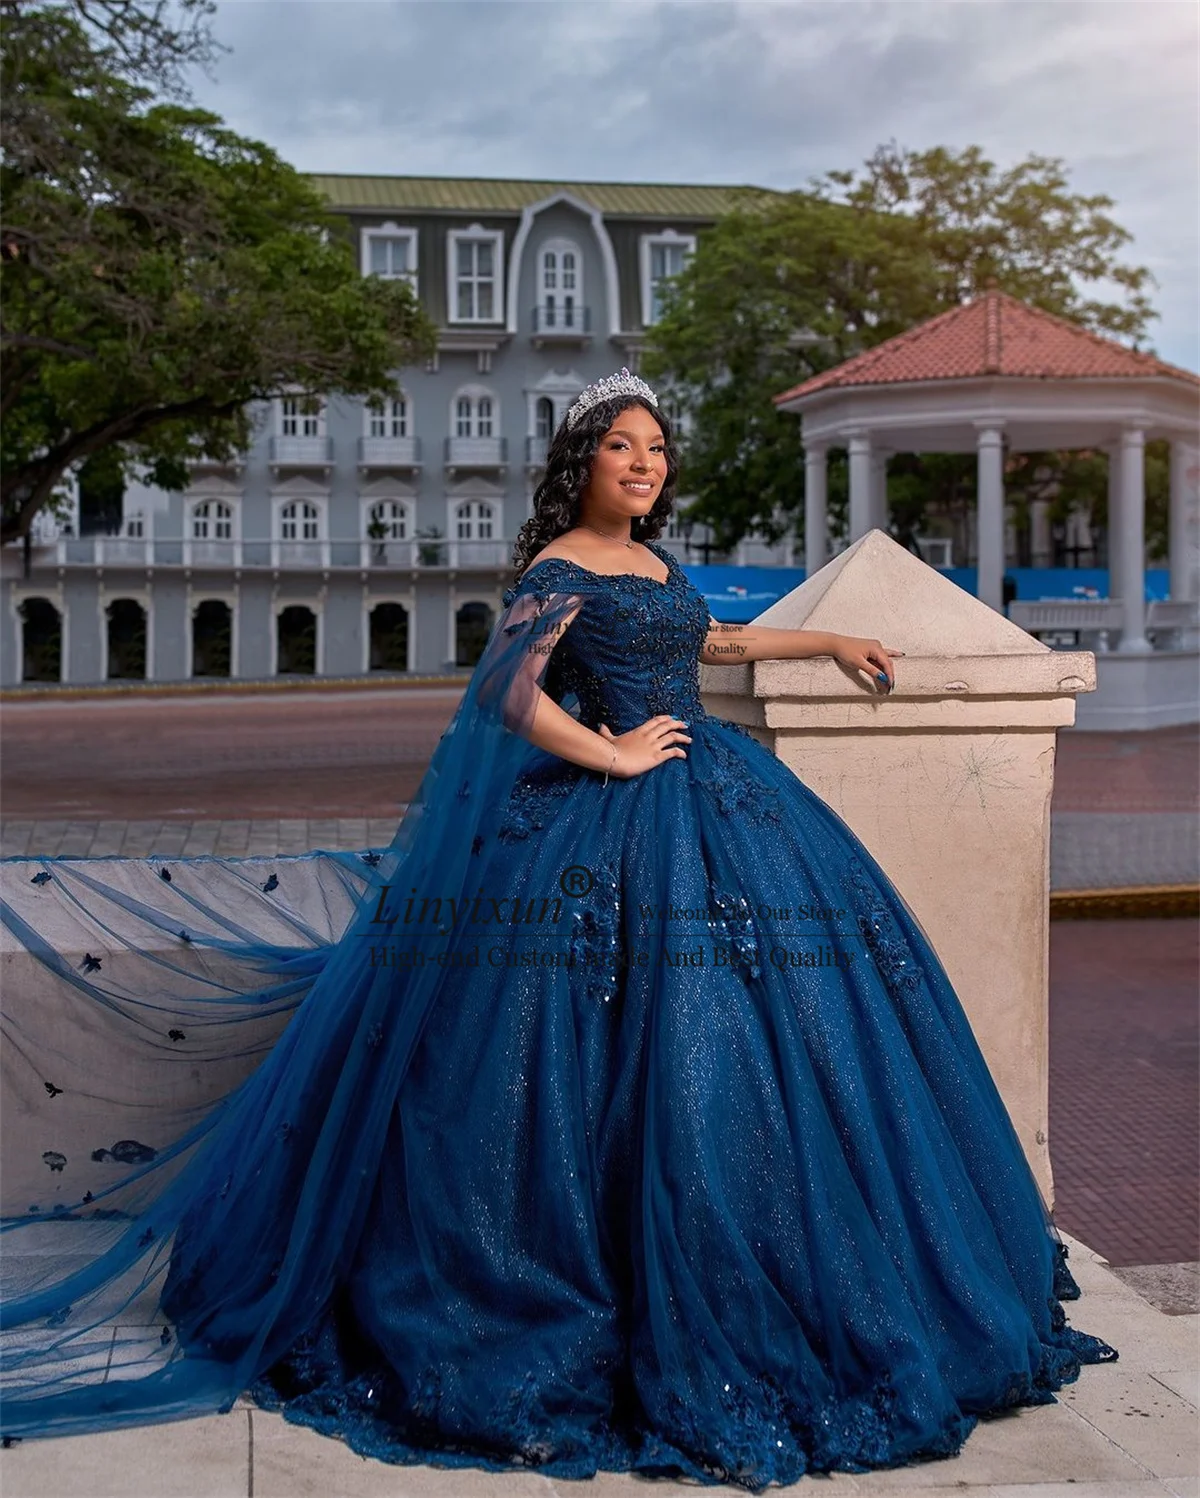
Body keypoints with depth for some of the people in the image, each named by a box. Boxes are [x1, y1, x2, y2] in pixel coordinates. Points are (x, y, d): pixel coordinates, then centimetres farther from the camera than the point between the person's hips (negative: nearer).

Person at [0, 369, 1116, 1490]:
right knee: (632, 1050, -10)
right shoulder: (559, 566, -7)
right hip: (616, 820, -9)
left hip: (716, 800, 9)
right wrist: (610, 753, -14)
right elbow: (510, 691, -21)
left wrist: (831, 643, 43)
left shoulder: (656, 563, 18)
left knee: (739, 1041, 9)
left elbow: (707, 641, 36)